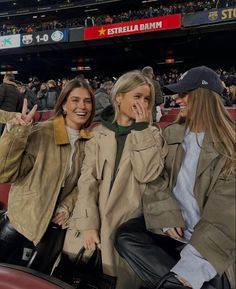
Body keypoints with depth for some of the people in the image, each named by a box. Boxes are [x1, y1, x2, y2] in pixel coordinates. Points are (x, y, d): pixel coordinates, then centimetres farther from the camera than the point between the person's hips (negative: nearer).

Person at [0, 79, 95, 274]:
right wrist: (16, 134, -32)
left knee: (38, 276, 18)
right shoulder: (41, 133, -17)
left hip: (57, 219, 3)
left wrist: (67, 207, -7)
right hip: (24, 215, -3)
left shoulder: (91, 140, -4)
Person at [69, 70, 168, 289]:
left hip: (135, 221, -1)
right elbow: (87, 180, -4)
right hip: (102, 222, 1)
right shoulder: (100, 133, 1)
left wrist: (141, 128, -15)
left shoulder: (151, 134, 0)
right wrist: (87, 223, -11)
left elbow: (146, 174, -16)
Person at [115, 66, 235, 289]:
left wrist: (192, 262, -21)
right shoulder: (171, 134, 7)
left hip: (210, 237, -4)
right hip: (173, 227, 4)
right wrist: (166, 216, -15)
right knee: (125, 236, -19)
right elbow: (155, 177, 1)